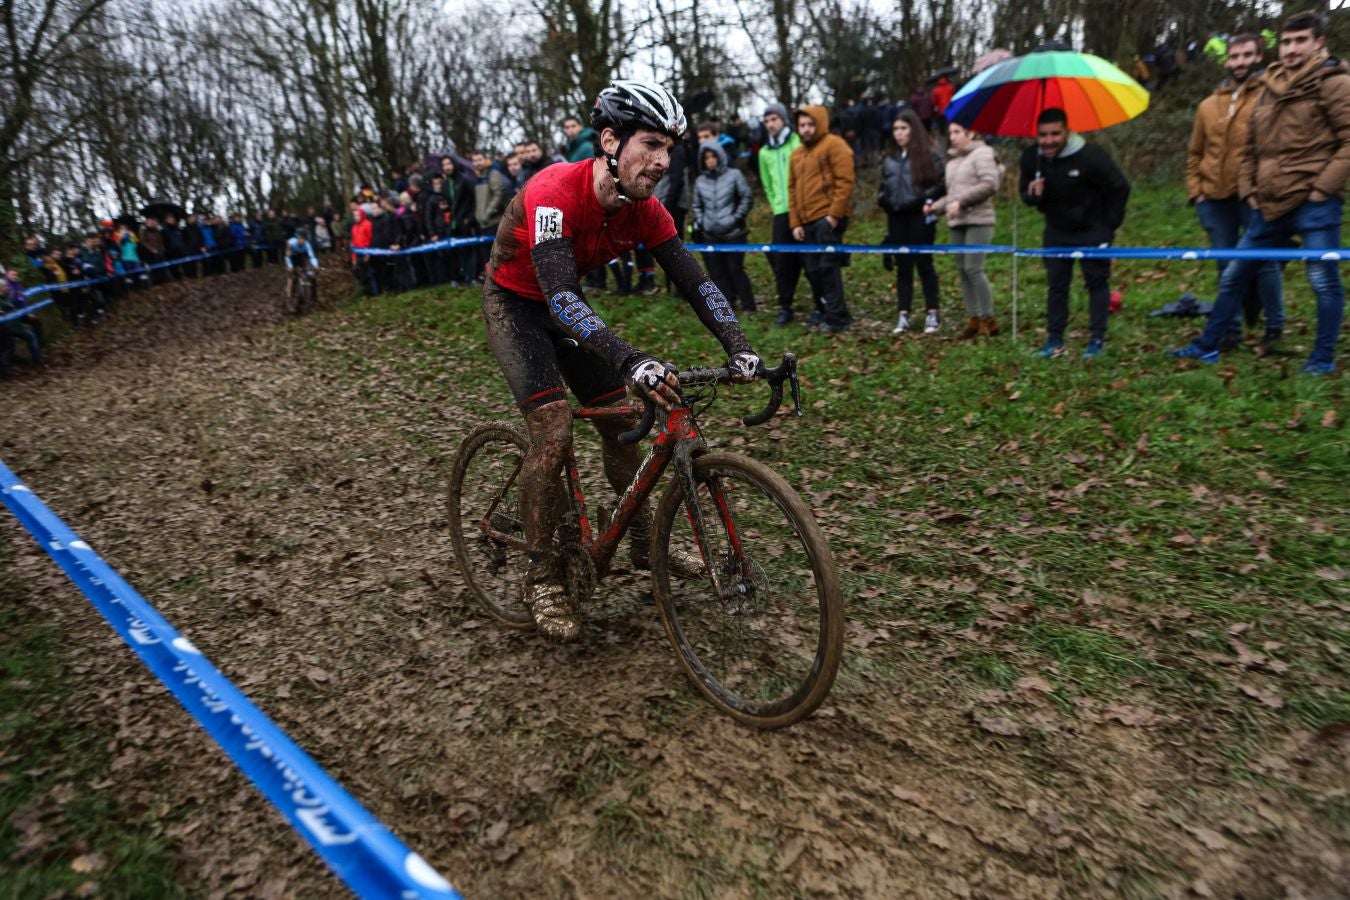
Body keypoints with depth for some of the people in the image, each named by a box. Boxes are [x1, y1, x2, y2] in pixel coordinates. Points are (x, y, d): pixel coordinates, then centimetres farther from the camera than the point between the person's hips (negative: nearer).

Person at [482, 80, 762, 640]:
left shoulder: (645, 209, -14)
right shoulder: (555, 192, -34)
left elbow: (694, 281, -15)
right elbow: (560, 295, -44)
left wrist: (739, 348, -30)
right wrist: (632, 362, -57)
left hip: (566, 306, 6)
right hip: (514, 306, -6)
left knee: (621, 423, 4)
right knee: (554, 431, -20)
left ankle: (644, 545, 21)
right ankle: (540, 577, -3)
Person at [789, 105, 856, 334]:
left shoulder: (834, 145, -2)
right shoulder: (796, 154, 20)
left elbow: (844, 182, -11)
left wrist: (834, 214, -16)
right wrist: (795, 223, 10)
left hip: (827, 218, -7)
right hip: (807, 222, 8)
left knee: (827, 266, -12)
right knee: (813, 269, 9)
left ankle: (838, 317, -8)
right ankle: (825, 309, 23)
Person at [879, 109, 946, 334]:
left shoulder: (930, 155, -1)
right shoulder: (889, 160, 16)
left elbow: (942, 184, -4)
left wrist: (928, 201, -17)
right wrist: (883, 200, 3)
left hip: (920, 217, -5)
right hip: (896, 218, 5)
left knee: (924, 263, -1)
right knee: (902, 266, 5)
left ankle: (932, 314, 8)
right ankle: (903, 316, 8)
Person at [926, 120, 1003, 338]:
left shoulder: (982, 153, -3)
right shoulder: (953, 161, 20)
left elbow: (990, 184, -13)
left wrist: (961, 201, -16)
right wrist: (937, 206, 7)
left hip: (978, 220, -8)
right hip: (957, 222, 8)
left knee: (973, 268, -13)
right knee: (963, 270, 7)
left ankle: (988, 319, -5)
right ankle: (972, 318, 13)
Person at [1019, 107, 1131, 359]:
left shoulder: (1091, 157, -23)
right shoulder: (1030, 158, -10)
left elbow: (1120, 189, -12)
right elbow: (1025, 194, 2)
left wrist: (1109, 225, -8)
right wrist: (1033, 195, -22)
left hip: (1092, 231, -4)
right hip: (1057, 231, 4)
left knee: (1097, 282, 1)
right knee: (1056, 283, 5)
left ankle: (1098, 339, 6)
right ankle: (1054, 339, 11)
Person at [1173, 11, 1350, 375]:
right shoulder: (1269, 90, 15)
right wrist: (1249, 192, 11)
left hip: (1314, 206, -6)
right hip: (1271, 207, 7)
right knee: (1233, 276, 10)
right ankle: (1207, 345, 20)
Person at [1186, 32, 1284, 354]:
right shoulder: (1208, 105, 13)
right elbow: (1195, 153, 18)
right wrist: (1195, 190, 8)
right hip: (1215, 198, 4)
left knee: (1264, 261, -3)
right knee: (1226, 266, 10)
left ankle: (1274, 327, 9)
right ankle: (1231, 328, 19)